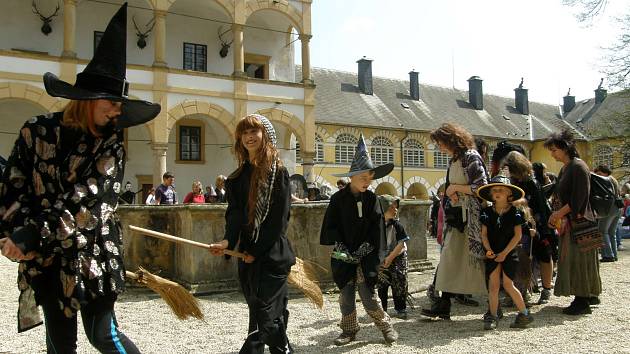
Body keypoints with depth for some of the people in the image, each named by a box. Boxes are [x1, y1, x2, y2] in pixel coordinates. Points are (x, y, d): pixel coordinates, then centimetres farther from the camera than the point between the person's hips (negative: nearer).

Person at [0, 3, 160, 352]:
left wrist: (31, 235, -20)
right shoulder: (37, 130, -1)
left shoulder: (111, 143, -3)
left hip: (93, 252, -1)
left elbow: (88, 200, -14)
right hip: (45, 256, 1)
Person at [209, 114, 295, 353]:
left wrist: (256, 251, -11)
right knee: (259, 315, 11)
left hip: (272, 255, -6)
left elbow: (279, 219, -10)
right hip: (247, 256, 6)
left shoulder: (278, 173, -4)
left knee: (265, 318, -9)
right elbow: (235, 214, 1)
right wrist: (228, 240, -18)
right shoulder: (238, 177, 12)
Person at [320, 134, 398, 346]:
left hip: (366, 256, 0)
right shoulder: (338, 199, -2)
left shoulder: (371, 198, 2)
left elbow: (377, 226, -2)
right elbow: (330, 227, -4)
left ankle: (385, 326, 16)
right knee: (346, 295, 7)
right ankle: (349, 330, 22)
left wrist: (363, 249, -10)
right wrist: (341, 248, -13)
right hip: (344, 256, 0)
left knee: (368, 295, -2)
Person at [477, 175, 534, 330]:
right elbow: (484, 234, 3)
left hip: (509, 253, -3)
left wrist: (504, 252, -12)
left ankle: (524, 313, 12)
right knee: (493, 285, -1)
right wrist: (489, 250, -13)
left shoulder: (514, 212, -3)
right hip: (493, 254, 3)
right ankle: (493, 316, 6)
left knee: (507, 285, -4)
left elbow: (518, 235, -6)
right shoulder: (487, 212, 4)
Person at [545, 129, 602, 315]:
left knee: (578, 259, -6)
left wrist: (558, 214, -14)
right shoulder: (564, 169, 15)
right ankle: (590, 295, 22)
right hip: (569, 222, 9)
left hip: (580, 221, -9)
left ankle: (582, 302, 0)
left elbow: (579, 199, -19)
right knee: (572, 259, 12)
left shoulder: (578, 167, -13)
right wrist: (556, 215, 4)